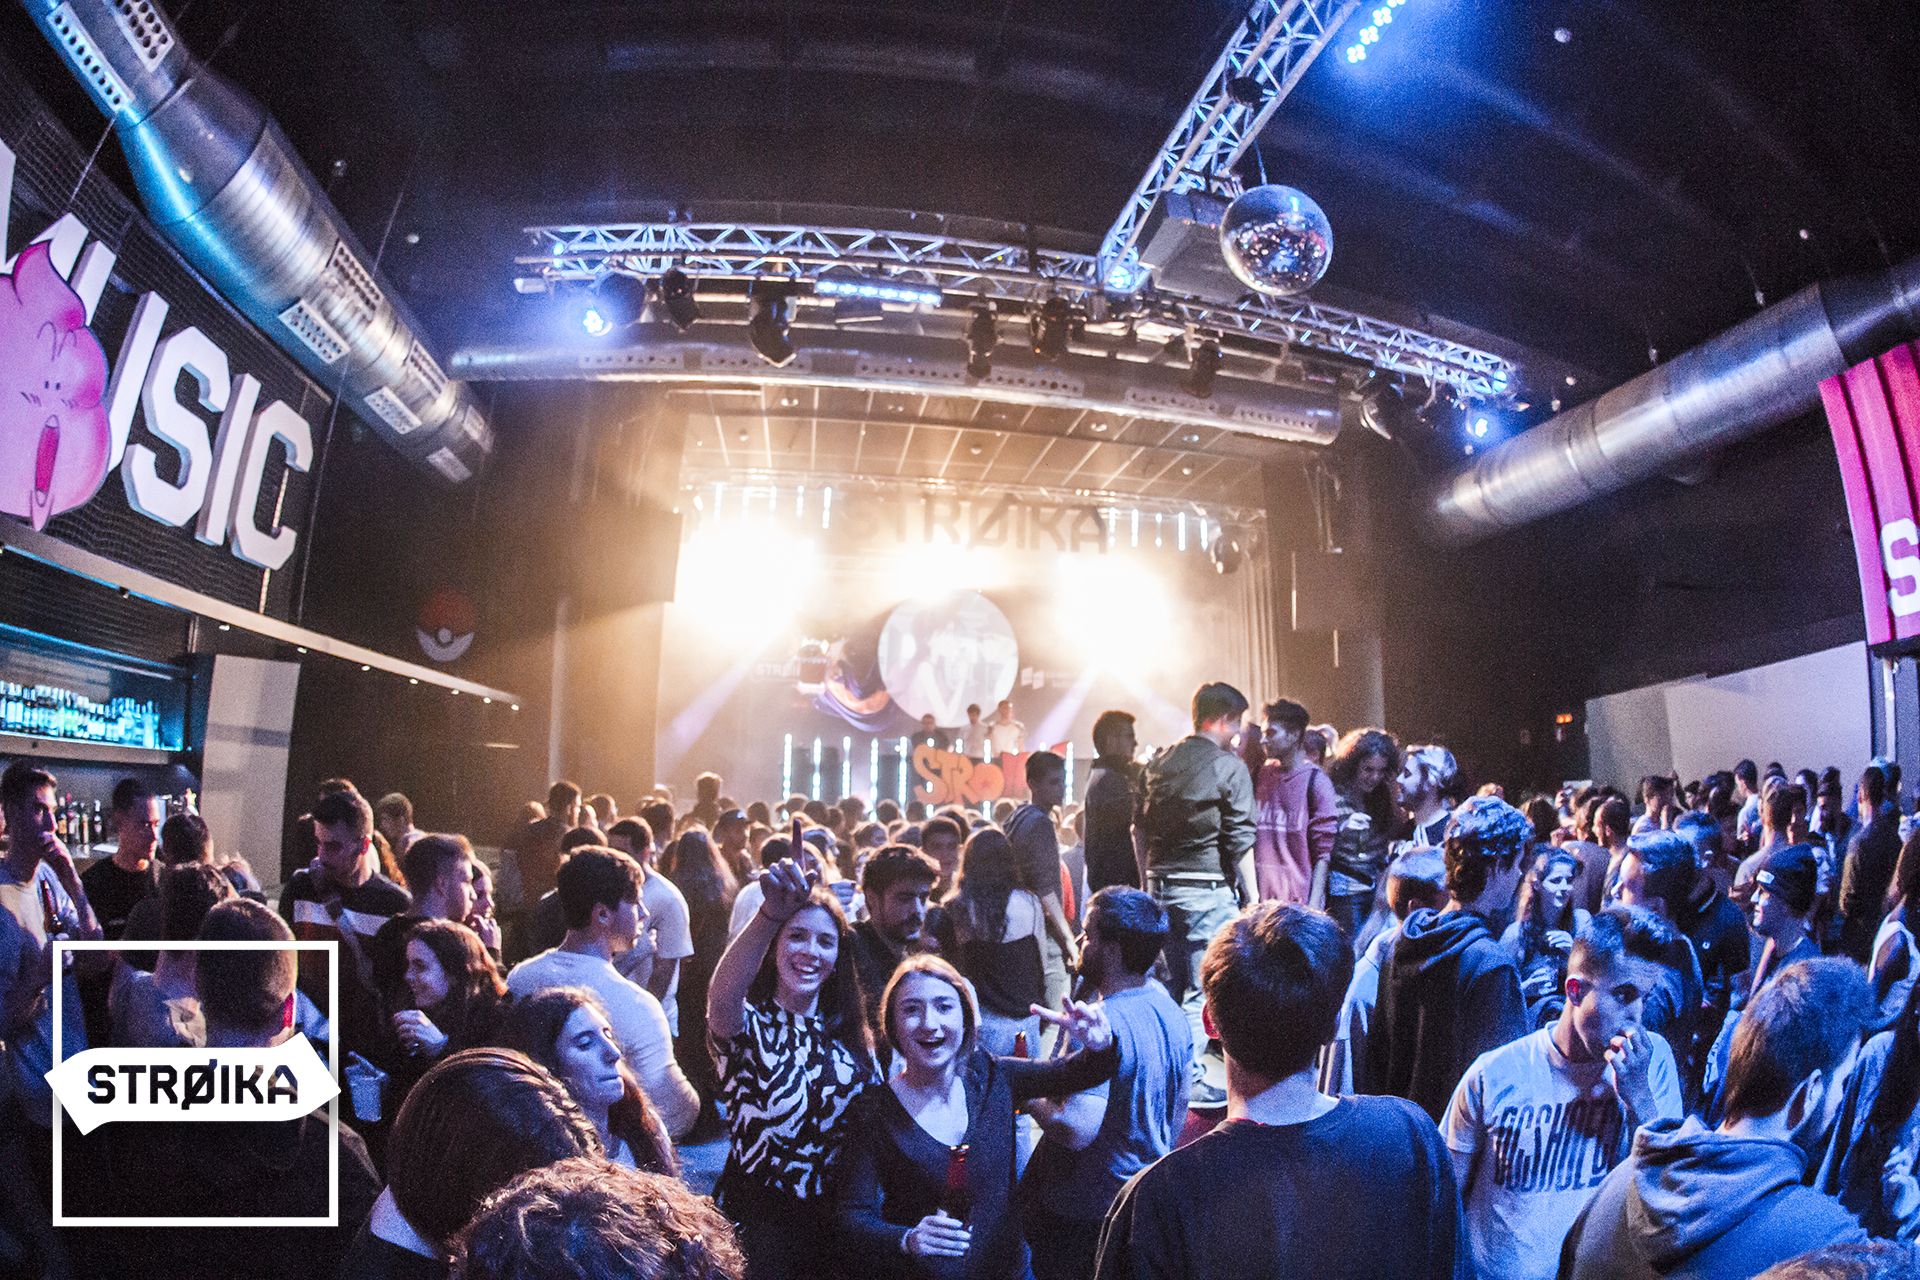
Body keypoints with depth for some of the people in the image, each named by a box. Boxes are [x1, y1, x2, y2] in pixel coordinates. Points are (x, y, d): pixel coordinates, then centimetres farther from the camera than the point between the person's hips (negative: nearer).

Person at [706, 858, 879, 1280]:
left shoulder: (850, 1035, 1)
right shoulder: (748, 1025, -14)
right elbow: (722, 997, -40)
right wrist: (771, 912, -57)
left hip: (834, 1217, 4)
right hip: (758, 1218, -4)